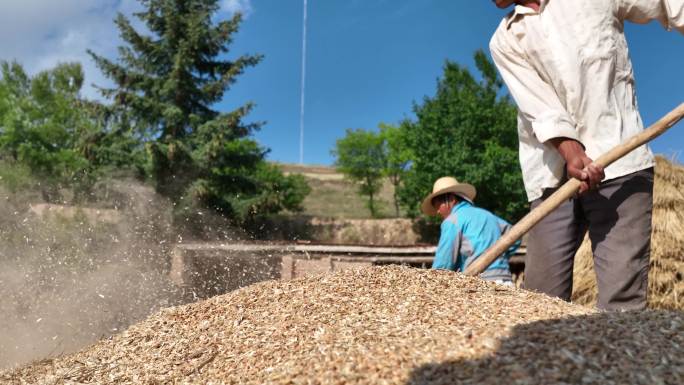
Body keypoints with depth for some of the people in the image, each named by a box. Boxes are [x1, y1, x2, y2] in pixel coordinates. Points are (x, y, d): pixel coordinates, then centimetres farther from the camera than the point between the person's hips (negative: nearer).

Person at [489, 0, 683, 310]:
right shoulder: (504, 42, 12)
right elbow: (539, 106, -3)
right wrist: (570, 151, -20)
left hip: (620, 162, -1)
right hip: (553, 178, 2)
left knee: (621, 300, -10)